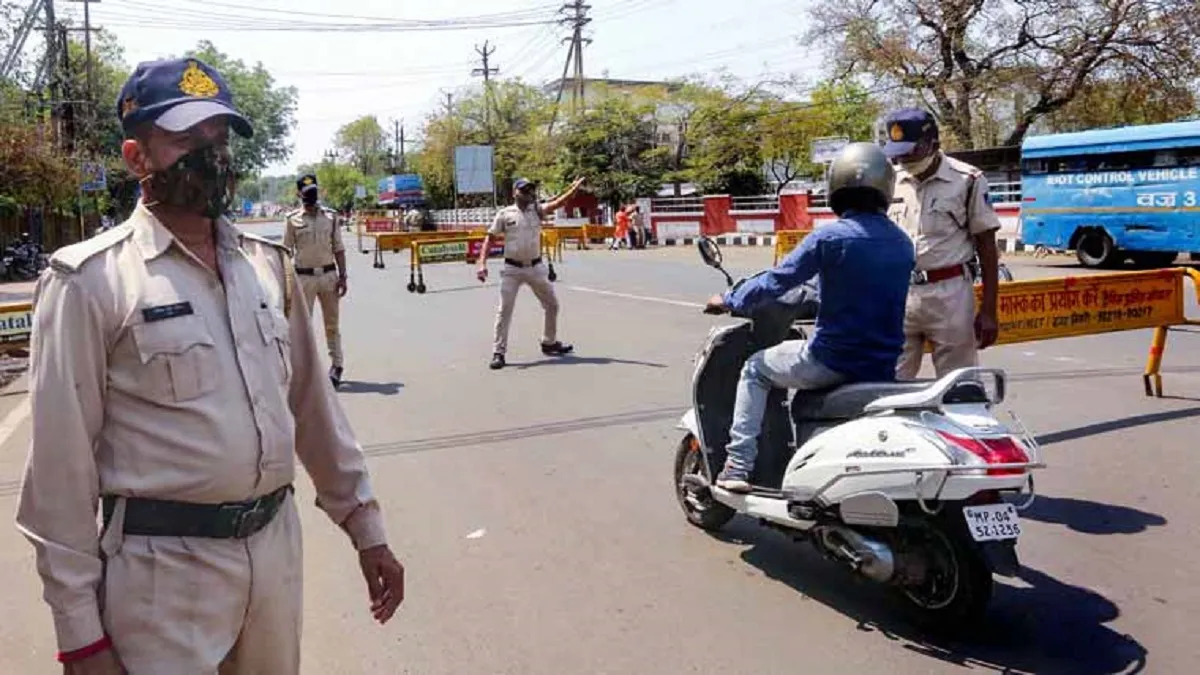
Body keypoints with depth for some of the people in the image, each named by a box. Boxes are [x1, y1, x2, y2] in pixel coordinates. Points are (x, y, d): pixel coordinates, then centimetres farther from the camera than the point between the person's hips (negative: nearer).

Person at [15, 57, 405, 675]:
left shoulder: (267, 264, 7)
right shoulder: (90, 280, -10)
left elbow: (313, 407, 11)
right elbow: (61, 462, -9)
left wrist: (365, 527, 11)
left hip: (278, 548, 5)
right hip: (163, 568, -5)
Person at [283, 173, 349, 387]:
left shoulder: (330, 217, 7)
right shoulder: (292, 219, 1)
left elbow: (338, 249, 8)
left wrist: (342, 276, 1)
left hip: (329, 275, 2)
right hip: (304, 276, -2)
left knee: (332, 323, 8)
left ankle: (336, 366, 17)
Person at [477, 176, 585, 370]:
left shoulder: (537, 210, 4)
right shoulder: (505, 214, -2)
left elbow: (557, 203, -12)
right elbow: (490, 238, -2)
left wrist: (574, 189, -27)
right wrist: (482, 263, -13)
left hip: (535, 267, 3)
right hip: (512, 269, -3)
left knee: (552, 305, 13)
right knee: (504, 310, -4)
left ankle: (549, 343, 33)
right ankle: (498, 353, 2)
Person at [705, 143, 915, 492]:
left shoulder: (829, 237, -14)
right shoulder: (902, 244, 5)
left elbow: (776, 282, -8)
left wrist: (729, 300, 8)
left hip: (832, 360, -6)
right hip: (882, 368, 6)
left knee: (755, 369, 17)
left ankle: (738, 466, 11)